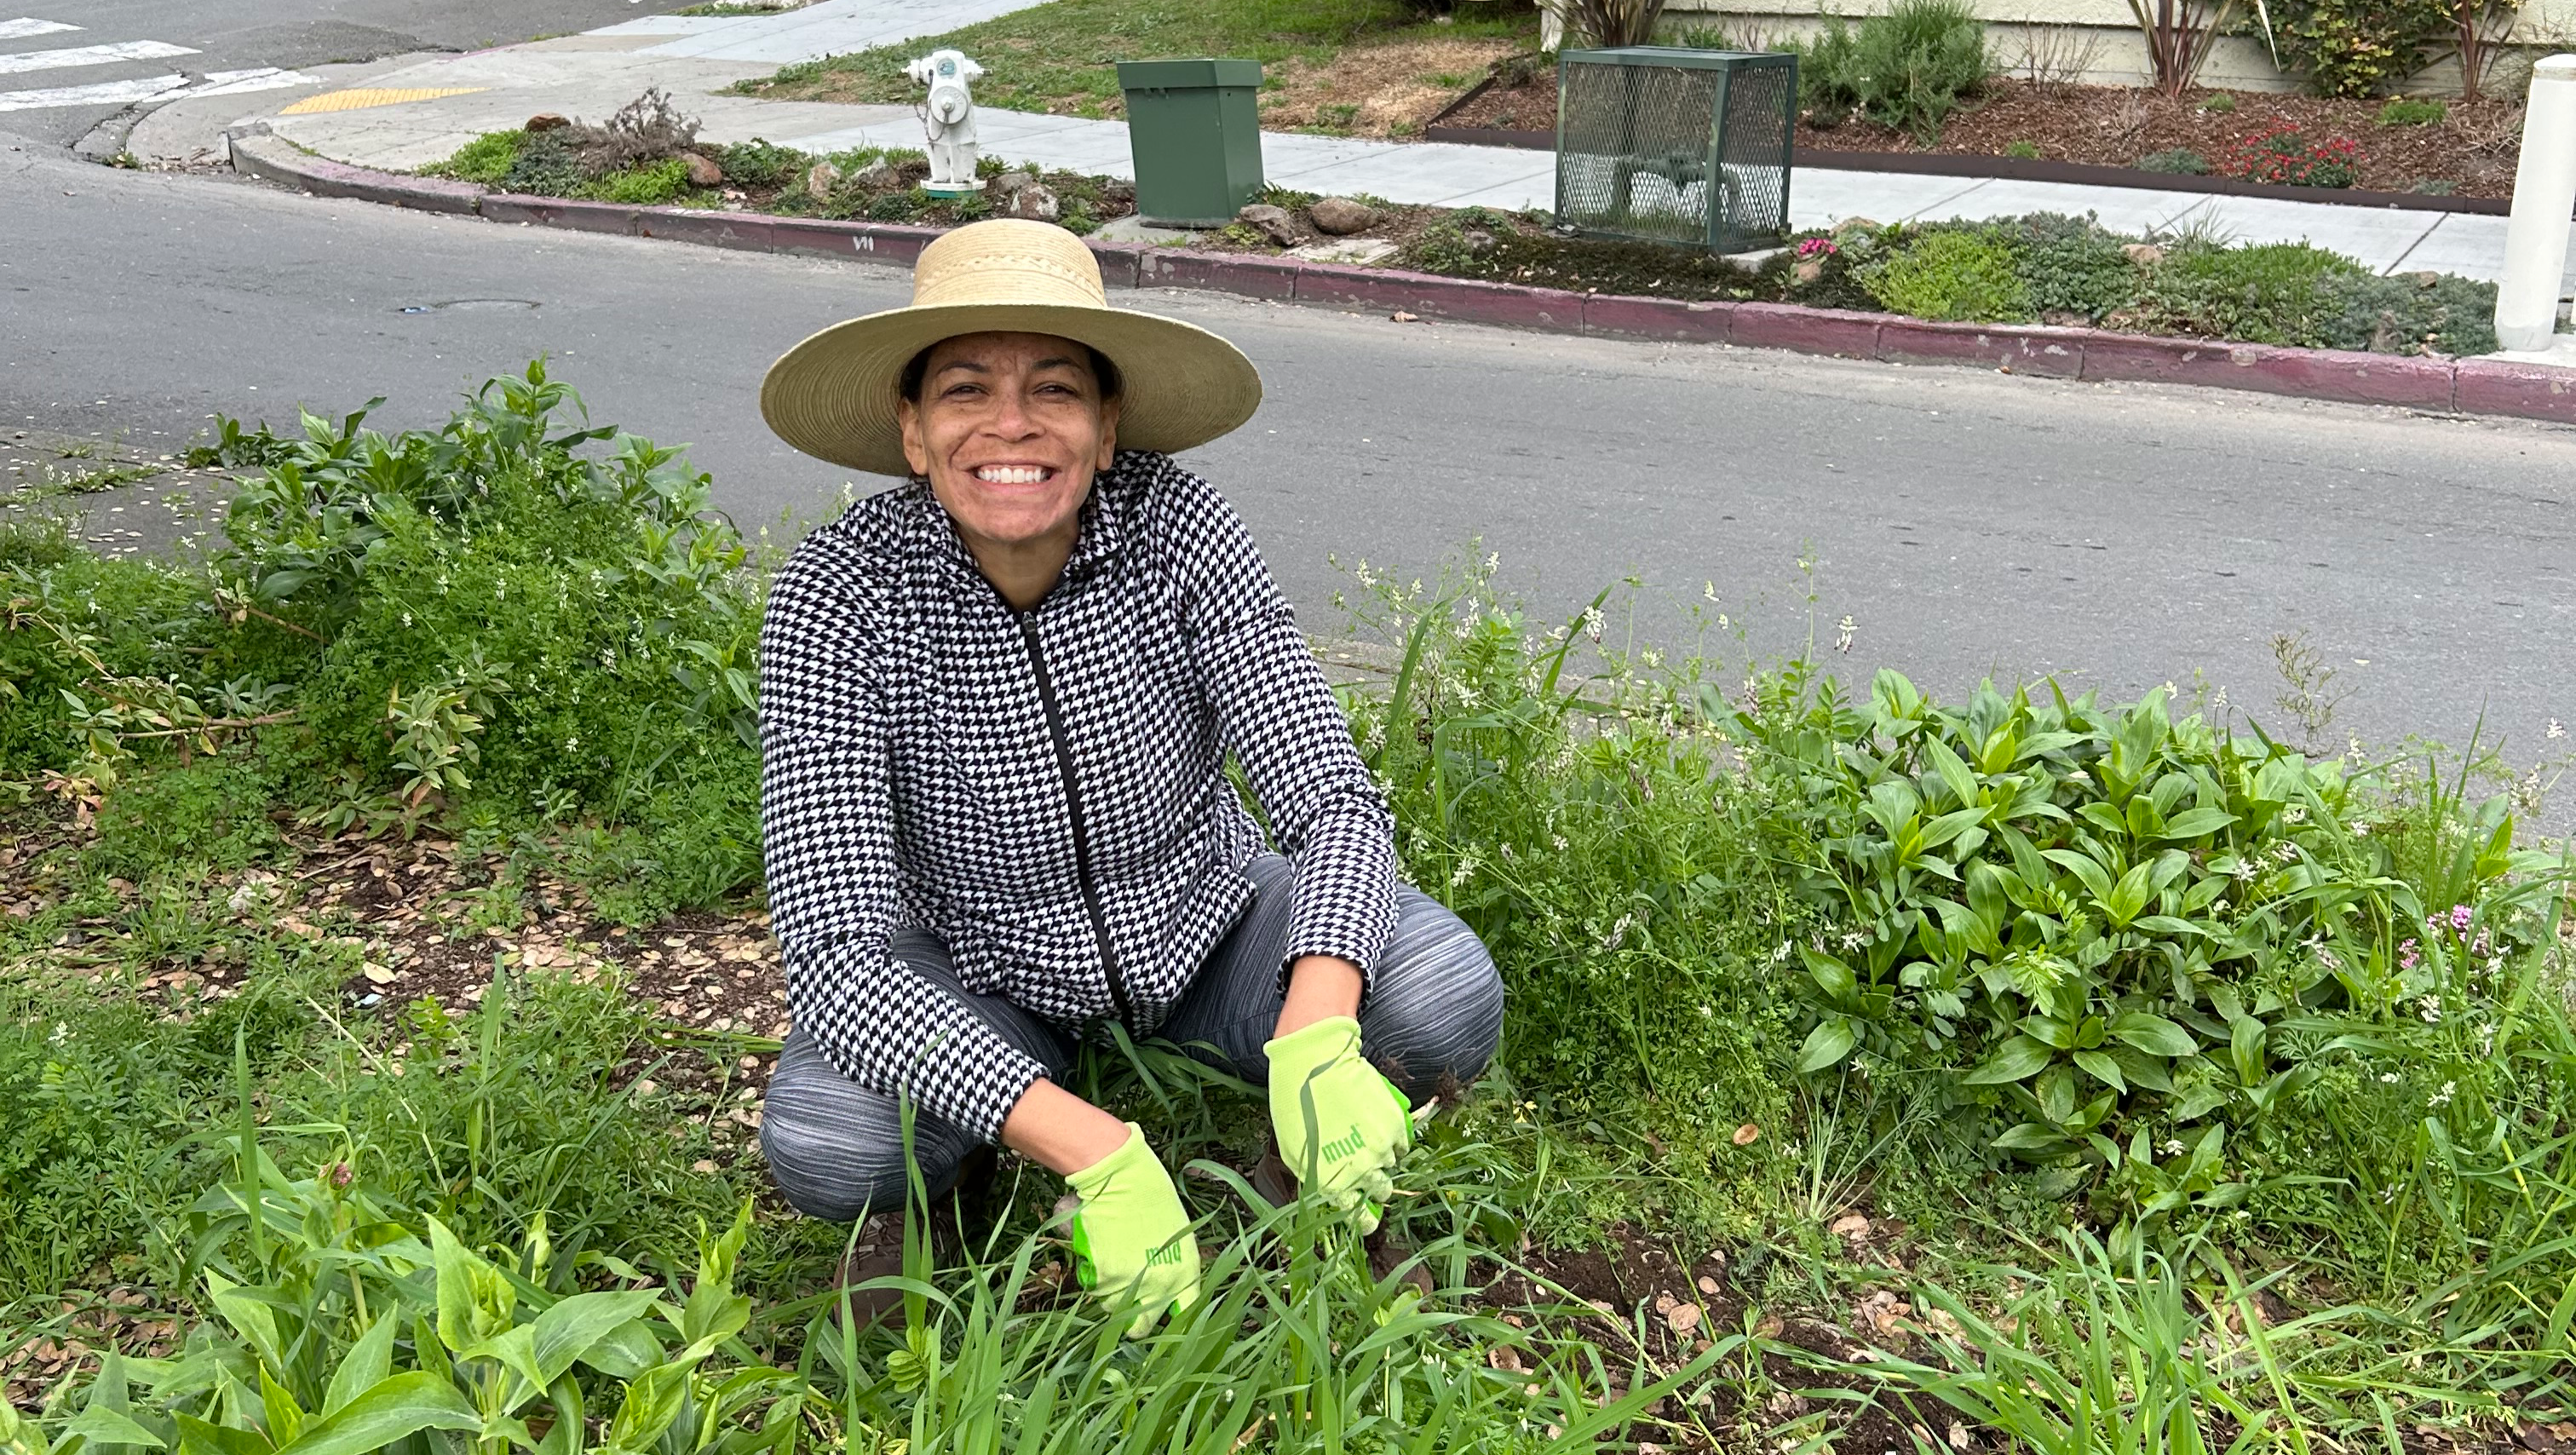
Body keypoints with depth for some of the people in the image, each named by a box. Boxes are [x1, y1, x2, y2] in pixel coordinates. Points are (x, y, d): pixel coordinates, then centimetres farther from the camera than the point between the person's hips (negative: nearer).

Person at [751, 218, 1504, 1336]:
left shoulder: (1172, 526, -20)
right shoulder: (841, 594, -25)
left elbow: (1332, 800, -23)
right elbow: (834, 954, -31)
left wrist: (1315, 1046, -44)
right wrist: (1094, 1152, -42)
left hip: (1204, 925, 1)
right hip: (980, 978, 0)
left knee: (1444, 998, -26)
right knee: (821, 1142, -30)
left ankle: (1309, 1158, 7)